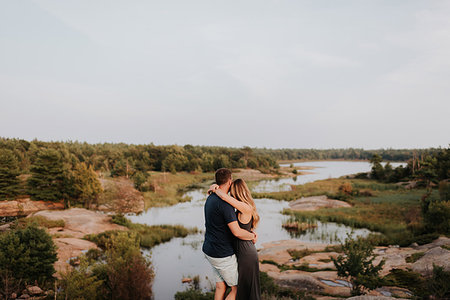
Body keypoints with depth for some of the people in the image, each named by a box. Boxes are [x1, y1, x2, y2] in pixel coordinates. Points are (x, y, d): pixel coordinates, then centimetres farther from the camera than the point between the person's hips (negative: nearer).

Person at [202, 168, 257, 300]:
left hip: (209, 250, 9)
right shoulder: (225, 203, -24)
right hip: (223, 255, -9)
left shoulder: (211, 198, 7)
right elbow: (237, 232, -28)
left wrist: (249, 230, 8)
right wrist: (252, 236, -9)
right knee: (237, 288, 8)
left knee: (220, 287, 17)